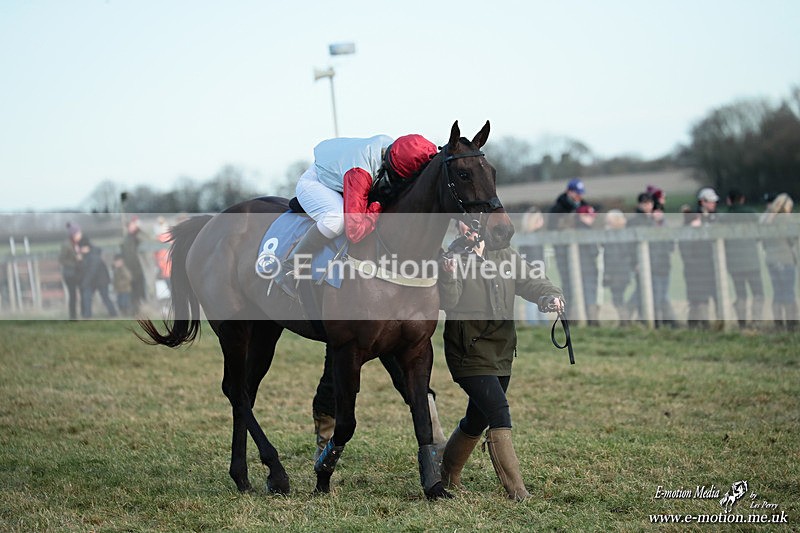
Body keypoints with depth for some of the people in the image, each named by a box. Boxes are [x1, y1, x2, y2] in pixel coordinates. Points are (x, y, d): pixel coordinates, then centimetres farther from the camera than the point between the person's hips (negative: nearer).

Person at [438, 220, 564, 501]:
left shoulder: (506, 257, 6)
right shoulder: (452, 260, -7)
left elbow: (532, 282, 1)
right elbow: (448, 303, -19)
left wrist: (550, 296, -21)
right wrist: (450, 276, -39)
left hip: (501, 355, 6)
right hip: (469, 356, -6)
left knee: (477, 420, 18)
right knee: (499, 416, -17)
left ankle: (449, 476, 39)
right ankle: (516, 490, -13)